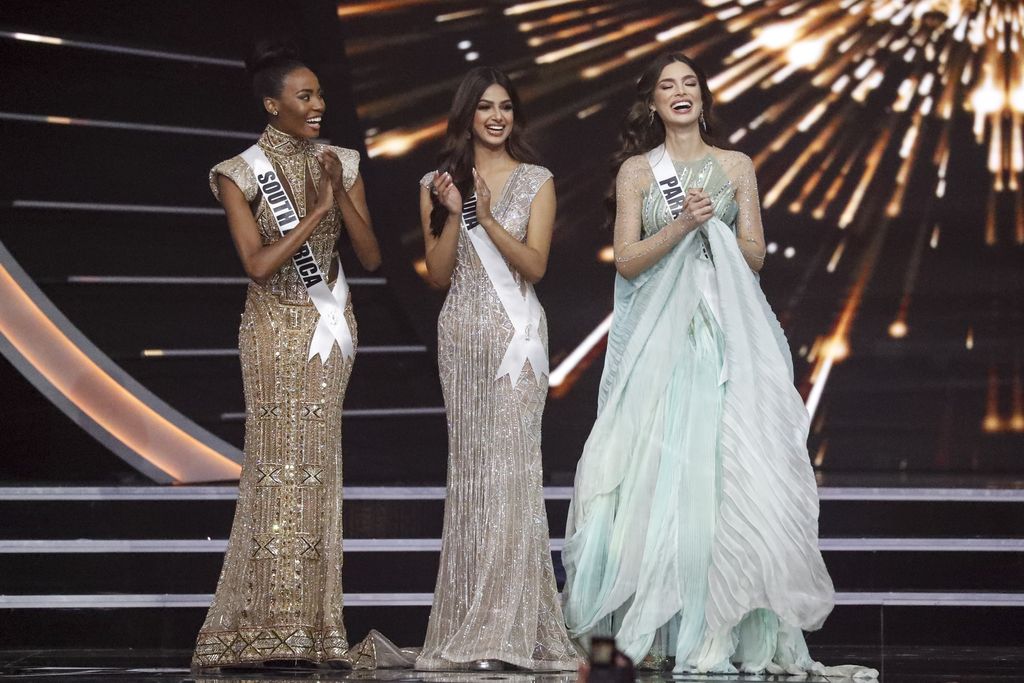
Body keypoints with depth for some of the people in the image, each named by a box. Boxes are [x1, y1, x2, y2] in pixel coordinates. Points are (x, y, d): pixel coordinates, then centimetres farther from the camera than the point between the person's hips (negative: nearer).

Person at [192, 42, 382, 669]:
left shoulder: (341, 165, 6)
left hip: (330, 329, 4)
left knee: (318, 466, 3)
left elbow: (371, 255, 2)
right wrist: (318, 209, -17)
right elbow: (259, 263, -15)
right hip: (276, 330, -4)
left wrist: (342, 196, -11)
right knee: (278, 466, -6)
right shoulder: (242, 175, -5)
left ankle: (312, 624, 7)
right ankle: (265, 627, -3)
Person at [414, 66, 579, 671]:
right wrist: (454, 213, -9)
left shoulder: (536, 182, 4)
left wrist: (487, 218, -16)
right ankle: (475, 624, 6)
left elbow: (535, 265, -5)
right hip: (461, 334, 3)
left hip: (516, 332, -3)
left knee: (510, 463, -10)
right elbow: (439, 274, 5)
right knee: (469, 466, 3)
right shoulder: (438, 184, 9)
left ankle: (506, 627, -10)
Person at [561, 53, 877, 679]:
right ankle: (662, 625, -4)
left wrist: (714, 225, -11)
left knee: (727, 472, -8)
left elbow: (755, 256, 6)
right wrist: (681, 225, -13)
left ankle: (730, 626, -6)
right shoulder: (636, 171, 9)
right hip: (660, 337, 0)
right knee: (661, 472, -7)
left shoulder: (736, 167, 11)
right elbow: (627, 261, 0)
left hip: (727, 335, 0)